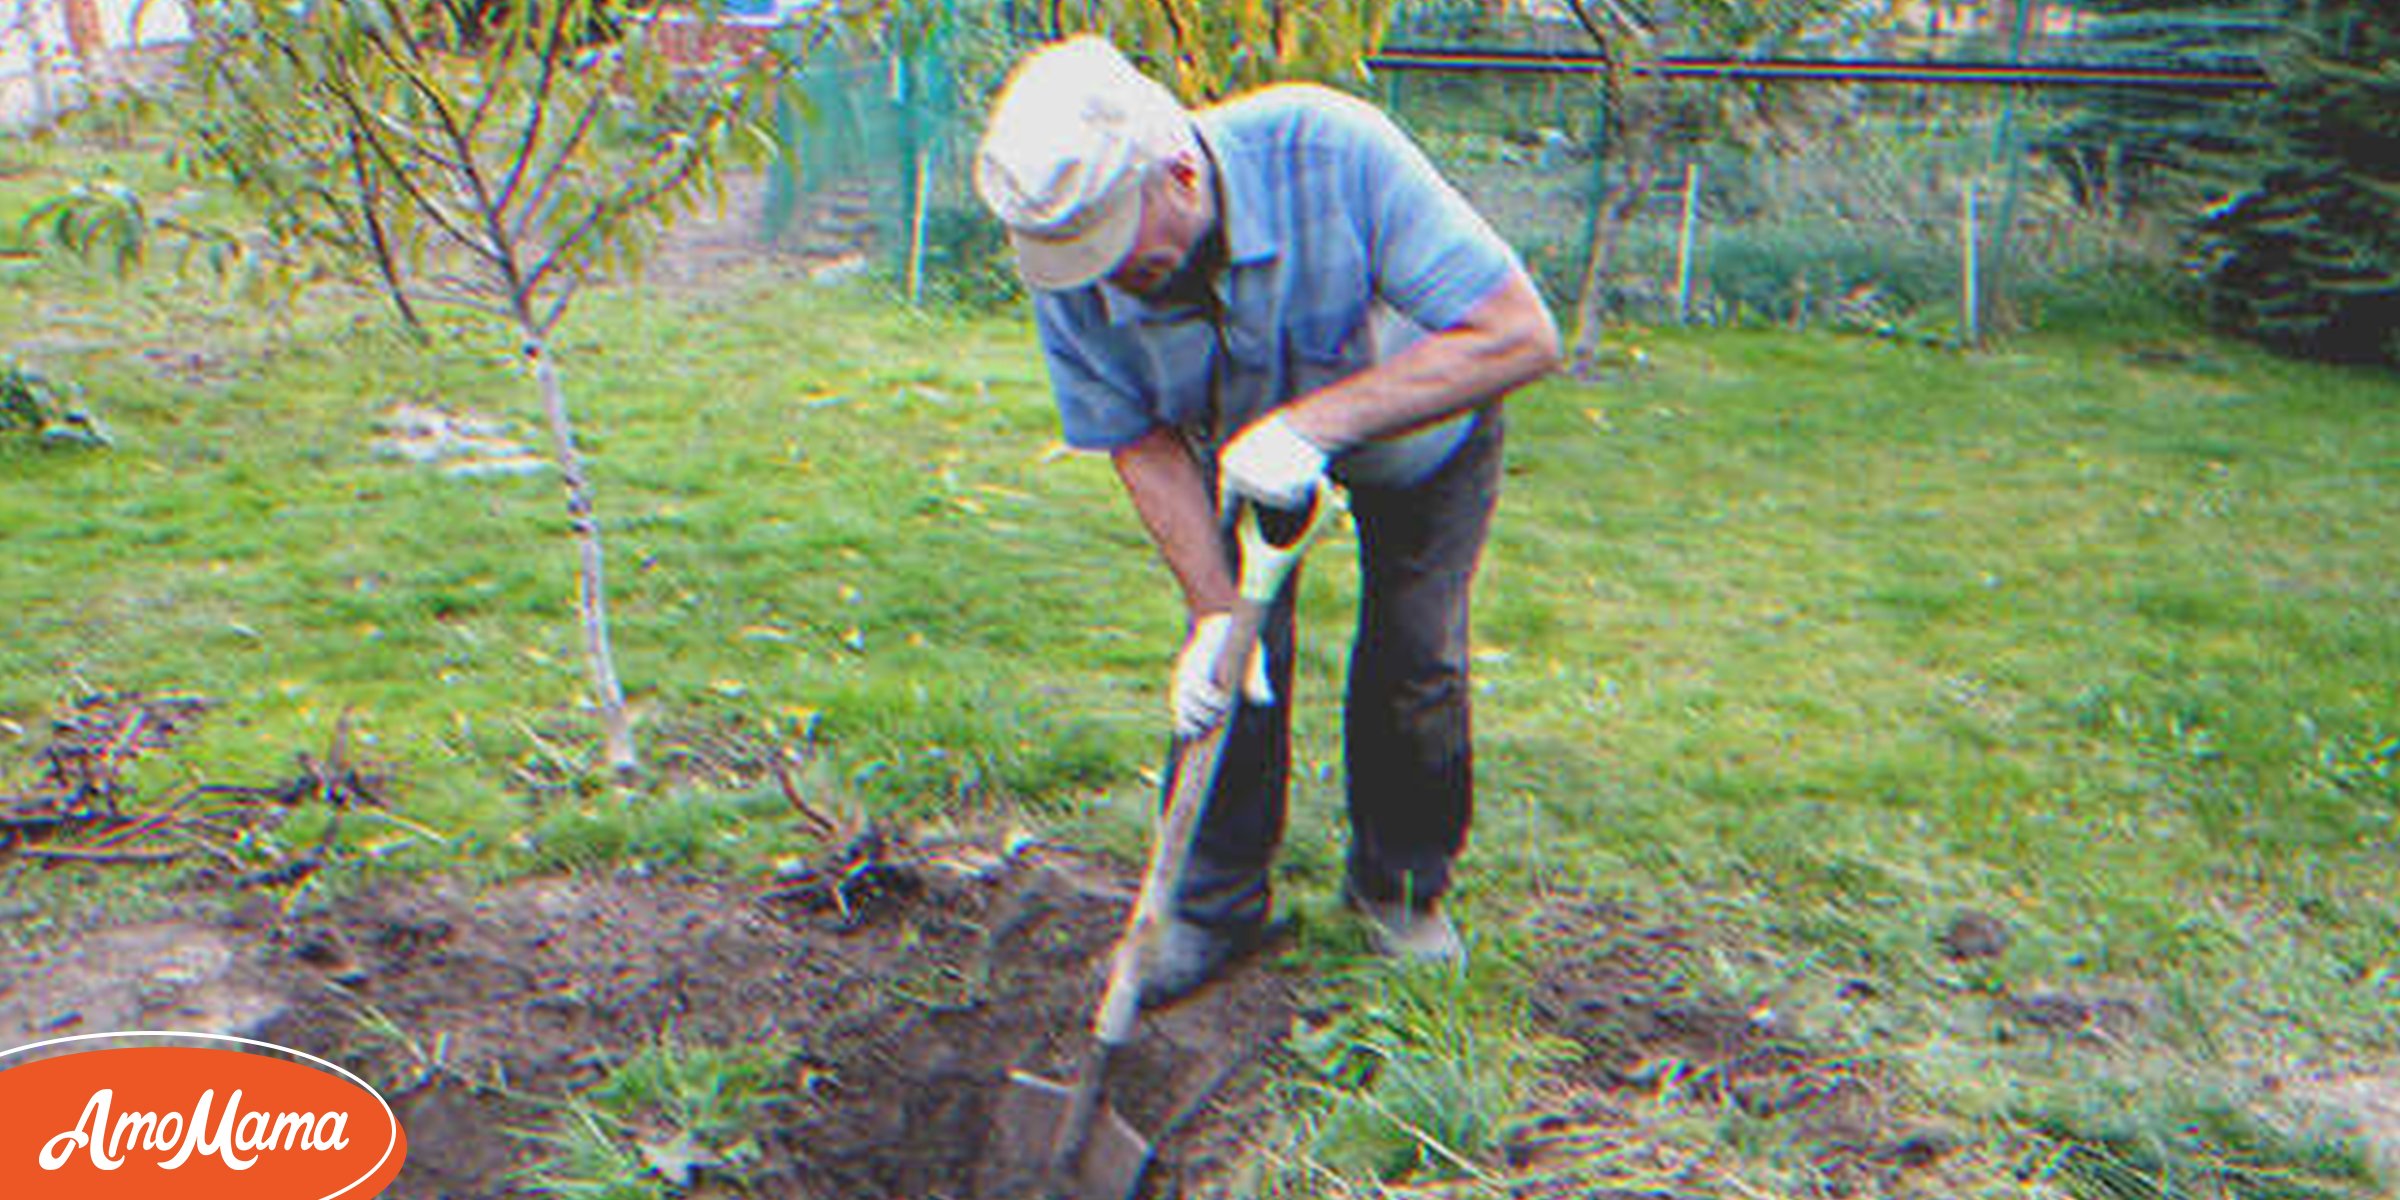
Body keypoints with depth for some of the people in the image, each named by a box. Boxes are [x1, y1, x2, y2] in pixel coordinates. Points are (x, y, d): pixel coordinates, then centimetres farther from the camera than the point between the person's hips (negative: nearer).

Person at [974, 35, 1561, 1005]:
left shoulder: (1330, 151, -42)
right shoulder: (1071, 266, -28)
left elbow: (1521, 336, -40)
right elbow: (1142, 443, -15)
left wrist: (1312, 423, -46)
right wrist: (1214, 609, -26)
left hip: (1424, 426, -2)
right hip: (1239, 442, 2)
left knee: (1415, 664, -4)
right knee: (1232, 655, -6)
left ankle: (1403, 887, 21)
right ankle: (1217, 902, 13)